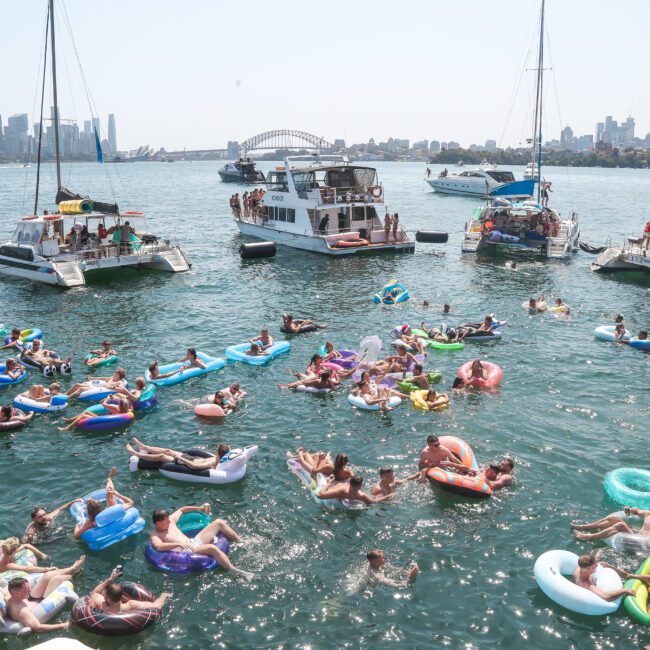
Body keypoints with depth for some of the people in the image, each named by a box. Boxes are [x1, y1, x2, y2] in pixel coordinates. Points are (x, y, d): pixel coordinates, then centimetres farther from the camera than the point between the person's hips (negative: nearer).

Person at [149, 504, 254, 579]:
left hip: (195, 541, 9)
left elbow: (182, 510, 28)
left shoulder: (170, 520, 12)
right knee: (212, 548, -36)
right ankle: (236, 572, -36)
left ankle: (241, 542, 16)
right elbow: (158, 546, -33)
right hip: (188, 551, -9)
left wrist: (199, 508, 19)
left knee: (219, 522, 4)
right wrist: (179, 544, -40)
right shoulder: (155, 535, -9)